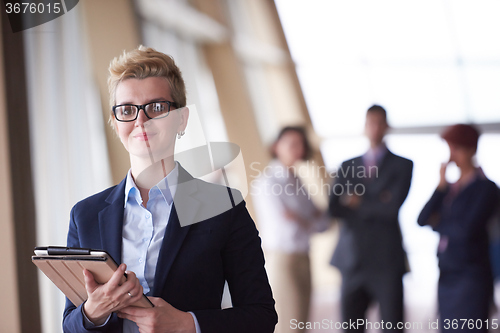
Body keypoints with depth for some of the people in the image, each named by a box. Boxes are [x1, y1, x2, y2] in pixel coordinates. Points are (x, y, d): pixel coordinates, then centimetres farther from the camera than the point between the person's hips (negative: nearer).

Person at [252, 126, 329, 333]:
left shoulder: (296, 181, 14)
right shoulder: (267, 181, -11)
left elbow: (323, 221, 9)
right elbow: (285, 228, -19)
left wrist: (301, 221, -9)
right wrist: (311, 223, -2)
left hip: (302, 260, 8)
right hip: (280, 260, -8)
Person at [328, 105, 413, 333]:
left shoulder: (402, 166, 4)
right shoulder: (348, 166, 14)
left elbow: (392, 208, -10)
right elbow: (335, 208, 0)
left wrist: (359, 202, 0)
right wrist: (375, 204, -7)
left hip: (386, 260, -3)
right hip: (353, 260, 3)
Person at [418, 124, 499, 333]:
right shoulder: (451, 188, 14)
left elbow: (468, 230, -17)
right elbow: (422, 219, 3)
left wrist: (438, 224, 0)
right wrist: (441, 187, -8)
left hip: (470, 277, -7)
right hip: (447, 275, 7)